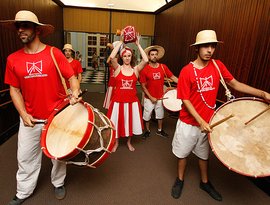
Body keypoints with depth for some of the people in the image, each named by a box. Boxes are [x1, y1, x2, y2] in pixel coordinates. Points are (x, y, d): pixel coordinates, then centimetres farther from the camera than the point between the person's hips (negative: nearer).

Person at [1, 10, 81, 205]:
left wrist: (75, 93, -28)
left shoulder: (54, 53, -9)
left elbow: (72, 77, -7)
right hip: (30, 118, 3)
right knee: (25, 156, 15)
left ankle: (59, 183, 41)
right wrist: (23, 114, -7)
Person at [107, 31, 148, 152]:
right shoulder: (118, 68, -4)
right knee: (117, 122, 12)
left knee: (130, 122, 15)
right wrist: (120, 42, -16)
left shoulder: (136, 69, -1)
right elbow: (112, 57, -22)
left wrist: (138, 44, -11)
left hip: (132, 101, 1)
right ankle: (116, 142, 37)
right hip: (118, 101, -1)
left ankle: (129, 142, 39)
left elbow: (146, 60, -17)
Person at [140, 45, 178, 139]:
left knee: (160, 114, 19)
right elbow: (143, 86, -11)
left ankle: (159, 130, 41)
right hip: (149, 98, -3)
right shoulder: (145, 69, -14)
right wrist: (151, 97, -15)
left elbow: (172, 77, -3)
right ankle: (147, 131, 35)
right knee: (147, 115, 10)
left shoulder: (163, 67, -5)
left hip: (160, 97, 3)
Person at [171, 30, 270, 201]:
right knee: (183, 153, 15)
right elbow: (185, 100, -16)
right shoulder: (187, 71, -16)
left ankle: (205, 182, 45)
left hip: (208, 121, 4)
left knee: (204, 154, 22)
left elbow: (235, 84, 2)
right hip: (189, 123, -4)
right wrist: (200, 121, -22)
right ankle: (180, 180, 40)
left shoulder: (218, 66, -2)